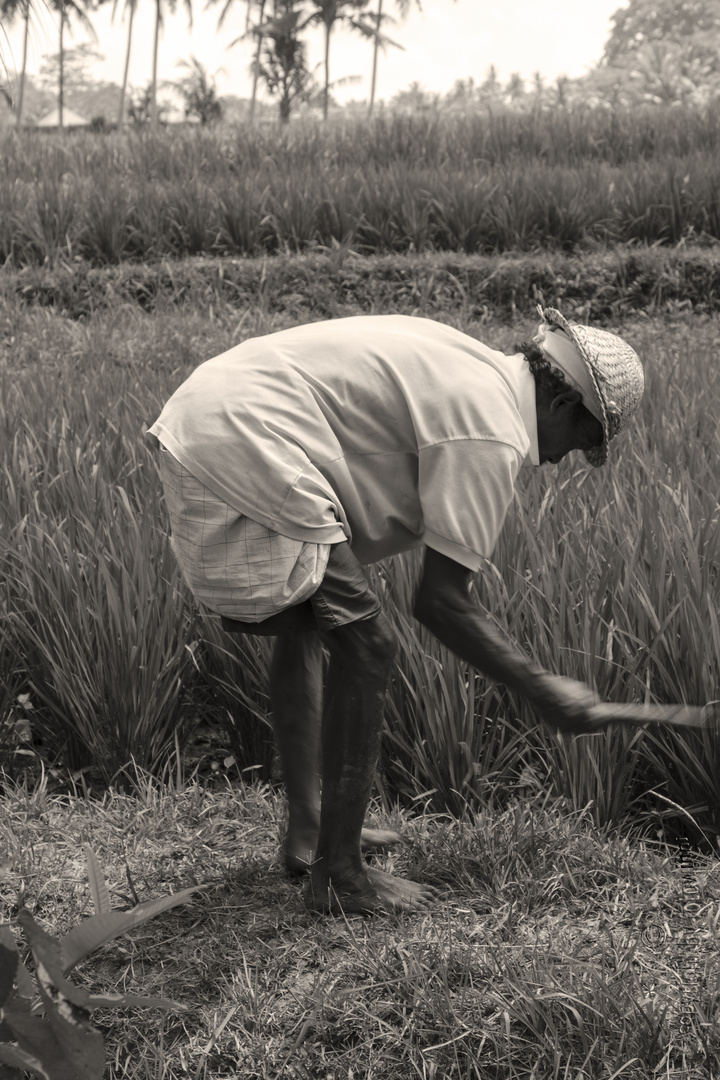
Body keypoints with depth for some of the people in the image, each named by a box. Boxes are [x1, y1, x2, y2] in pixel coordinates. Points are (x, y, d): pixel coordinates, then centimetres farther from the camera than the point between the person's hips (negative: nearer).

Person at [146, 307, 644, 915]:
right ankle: (338, 877, 3)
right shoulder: (494, 435, -10)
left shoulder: (465, 364, 19)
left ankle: (308, 829, 32)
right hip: (244, 451, -11)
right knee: (364, 647, -6)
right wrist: (543, 692, -3)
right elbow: (440, 601, -11)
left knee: (302, 625, 23)